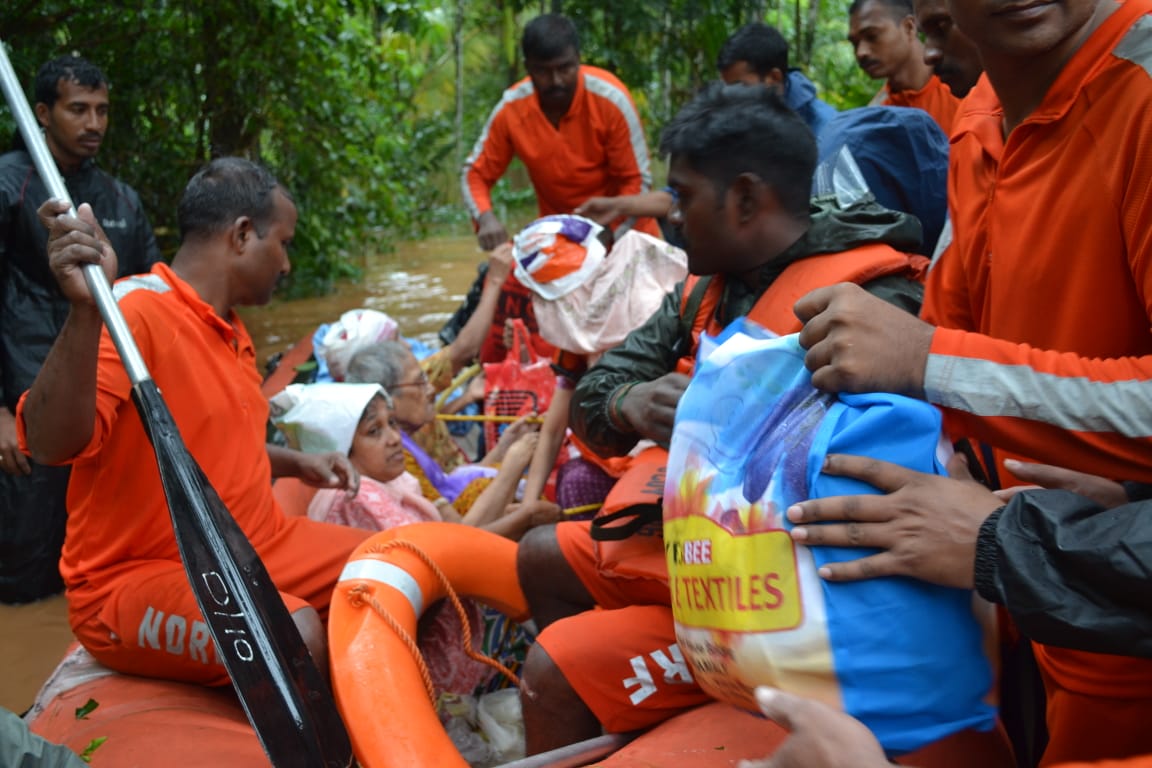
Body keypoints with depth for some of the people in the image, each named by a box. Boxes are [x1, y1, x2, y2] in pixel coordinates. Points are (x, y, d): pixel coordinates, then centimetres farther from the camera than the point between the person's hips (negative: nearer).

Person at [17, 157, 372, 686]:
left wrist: (297, 464, 18)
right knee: (294, 634, -34)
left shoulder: (231, 330, 12)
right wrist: (85, 308, -46)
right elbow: (52, 445, -35)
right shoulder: (134, 311, -19)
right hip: (131, 580, -9)